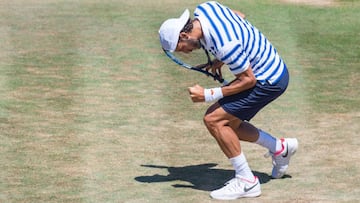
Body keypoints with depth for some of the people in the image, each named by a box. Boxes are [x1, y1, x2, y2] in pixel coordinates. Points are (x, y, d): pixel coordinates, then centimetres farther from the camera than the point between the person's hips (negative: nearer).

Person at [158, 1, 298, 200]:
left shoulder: (225, 46, -32)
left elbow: (248, 80, -23)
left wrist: (209, 95, -20)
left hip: (268, 81, -10)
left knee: (214, 120, -14)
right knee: (227, 123, 12)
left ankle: (247, 182, -5)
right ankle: (280, 148, 28)